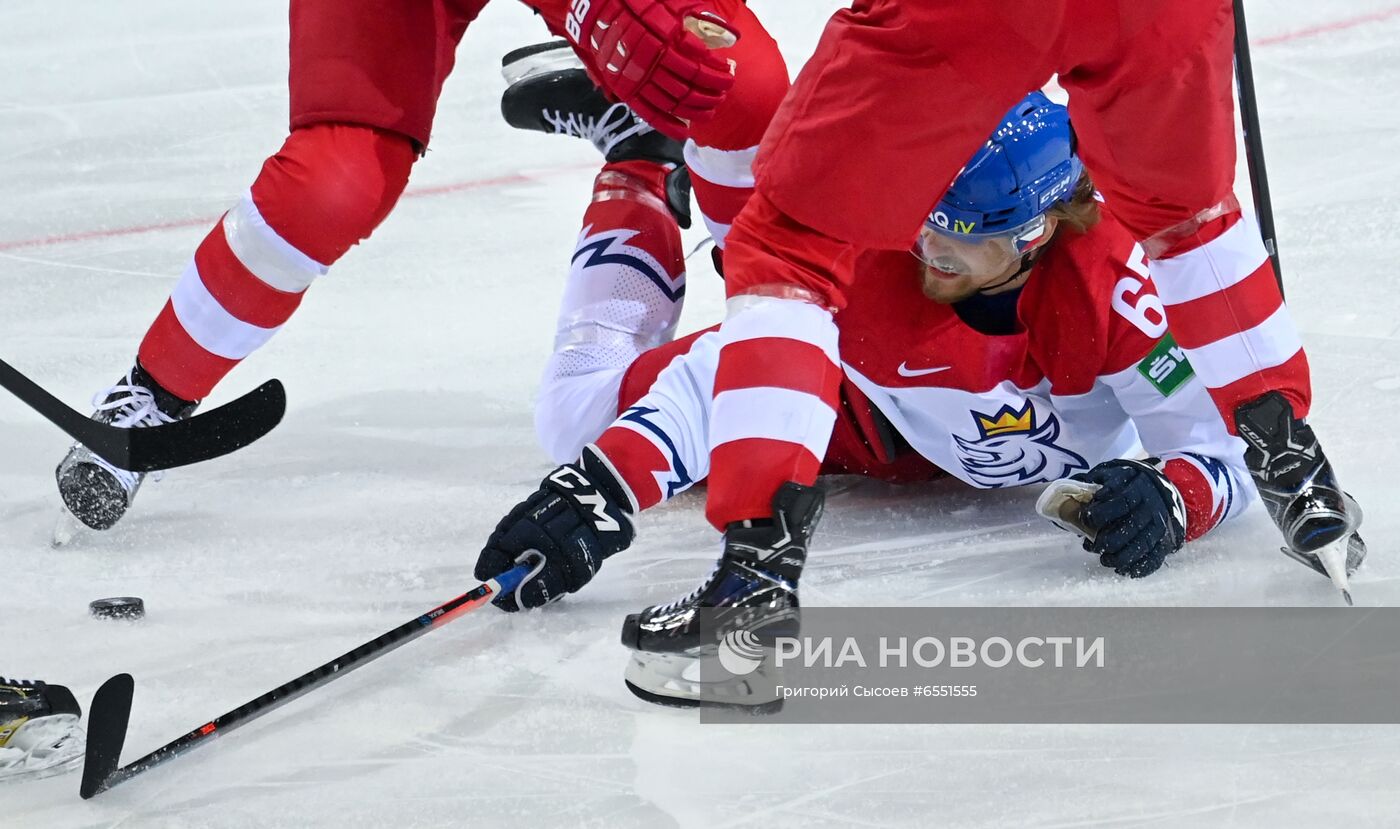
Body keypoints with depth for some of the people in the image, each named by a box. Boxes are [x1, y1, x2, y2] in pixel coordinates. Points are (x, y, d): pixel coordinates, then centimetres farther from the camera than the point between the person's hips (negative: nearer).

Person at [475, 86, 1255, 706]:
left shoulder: (1109, 280, -39)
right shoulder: (874, 249, -38)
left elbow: (1222, 449, -34)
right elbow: (718, 378, -43)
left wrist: (1170, 498, -57)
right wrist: (598, 492, -57)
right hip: (872, 415, -1)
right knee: (584, 416, -6)